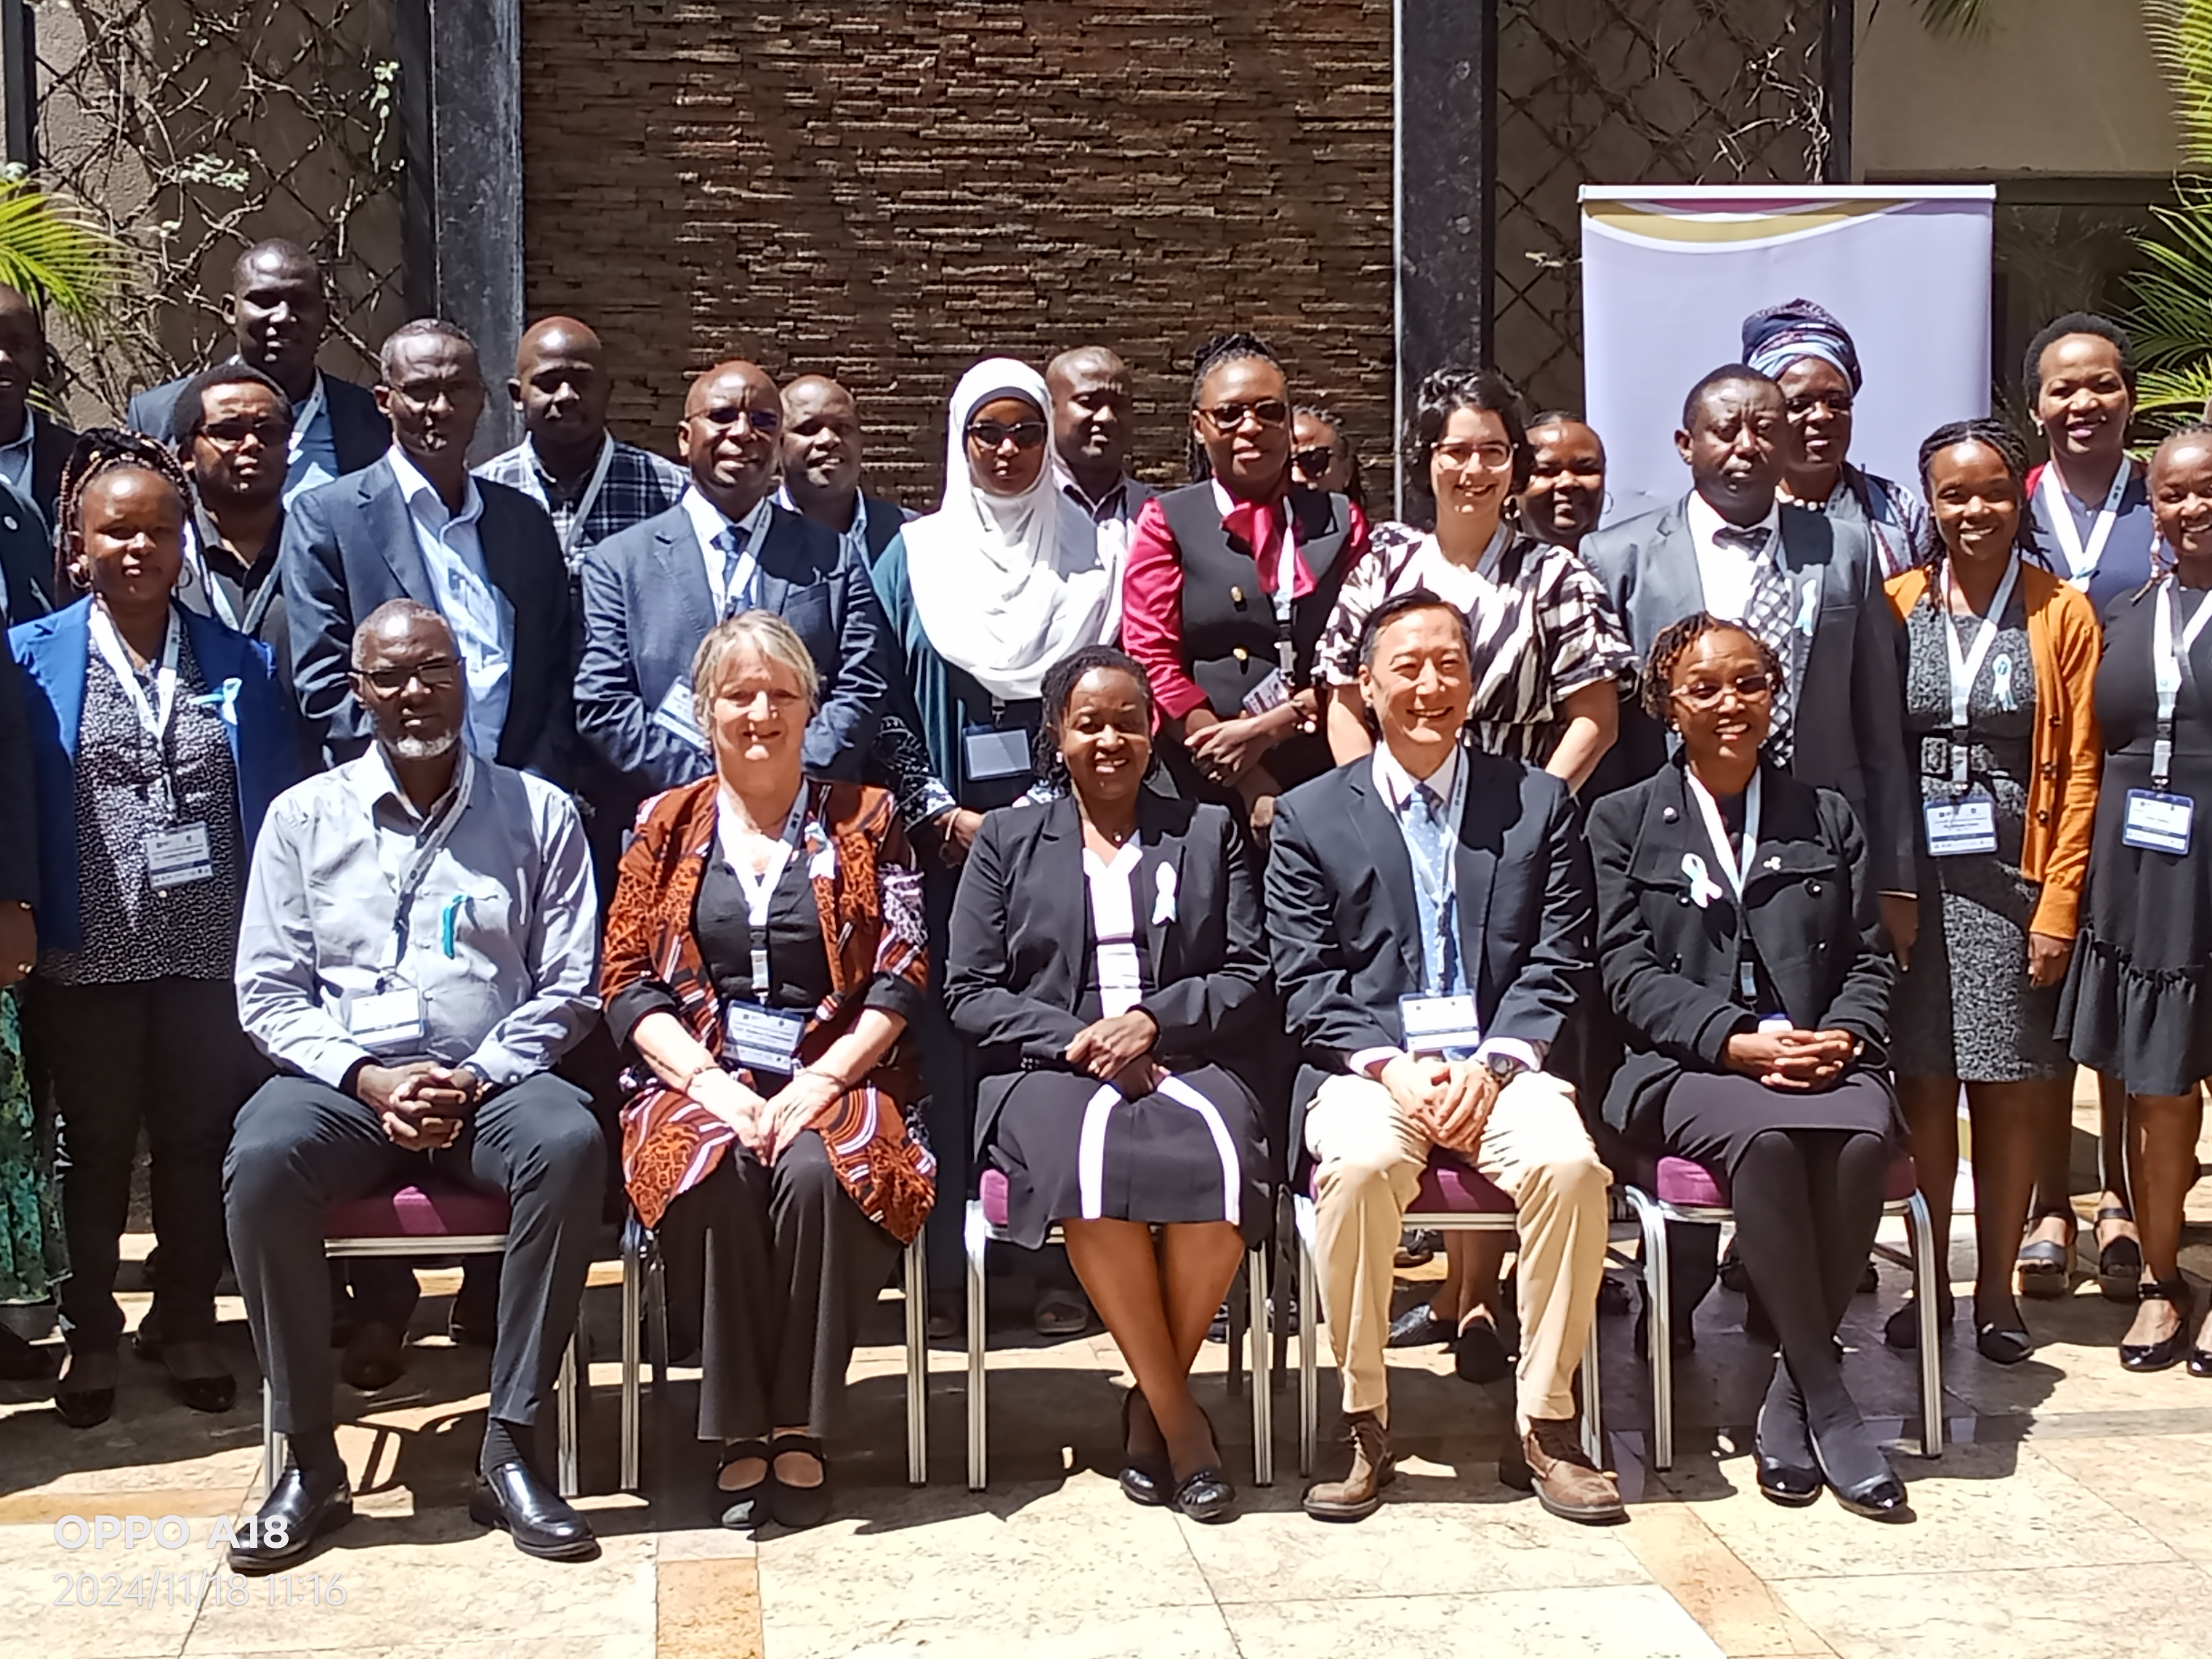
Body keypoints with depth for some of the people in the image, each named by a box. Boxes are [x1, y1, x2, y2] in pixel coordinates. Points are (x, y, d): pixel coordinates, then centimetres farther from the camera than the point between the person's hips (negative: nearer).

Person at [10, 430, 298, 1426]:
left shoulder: (241, 664, 5)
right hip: (88, 956, -1)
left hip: (214, 951, 1)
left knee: (200, 1142, 9)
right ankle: (90, 1336, 25)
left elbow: (280, 804, 6)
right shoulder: (31, 658, 0)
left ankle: (186, 1324, 26)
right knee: (94, 1147, 11)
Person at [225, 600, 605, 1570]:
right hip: (345, 1080, 0)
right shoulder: (304, 817, 11)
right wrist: (368, 1078, -11)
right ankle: (310, 1460, -20)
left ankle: (510, 1449, -25)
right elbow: (268, 991, 5)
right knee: (262, 1161, -32)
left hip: (490, 1082, 0)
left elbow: (567, 988, 5)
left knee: (570, 1144, -33)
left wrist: (475, 1080, -11)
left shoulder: (538, 814, 9)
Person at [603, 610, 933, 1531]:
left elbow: (901, 979, 3)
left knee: (816, 1171, -33)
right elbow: (627, 984, 7)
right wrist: (711, 1082, -10)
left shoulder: (864, 819, 11)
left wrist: (817, 1085, -11)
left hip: (834, 1078, -1)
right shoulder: (668, 825, 14)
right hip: (699, 1079, 1)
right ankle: (738, 1431, -20)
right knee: (718, 1175, -32)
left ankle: (799, 1428, -20)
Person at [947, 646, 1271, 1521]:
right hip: (1050, 1069, -1)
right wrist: (1075, 1041, -8)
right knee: (1094, 1159, -37)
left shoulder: (1210, 832, 20)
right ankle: (1177, 1415, -24)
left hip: (1185, 1062, 1)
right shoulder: (1007, 839, 18)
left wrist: (1154, 1020, -9)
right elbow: (969, 991, 8)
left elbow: (1251, 981, 10)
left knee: (1220, 1154, -35)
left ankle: (1152, 1401, -17)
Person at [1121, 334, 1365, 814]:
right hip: (1204, 787, -1)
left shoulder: (1340, 523, 13)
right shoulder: (1167, 522, 7)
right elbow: (1152, 662, -2)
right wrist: (1251, 785, -9)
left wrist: (1265, 729, -11)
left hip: (1325, 783, 2)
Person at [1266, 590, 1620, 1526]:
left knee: (1568, 1163, -30)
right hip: (1365, 1068, -1)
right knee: (1362, 1165, -34)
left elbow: (1556, 965, 6)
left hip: (1499, 1066, 1)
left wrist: (1490, 1064, -10)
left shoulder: (1538, 805, 14)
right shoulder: (1309, 817, 10)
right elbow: (1307, 982, 3)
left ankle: (1545, 1426, -15)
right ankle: (1362, 1427, -18)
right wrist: (1390, 1065, -13)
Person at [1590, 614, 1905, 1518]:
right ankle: (1827, 1399, -26)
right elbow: (1629, 971, 1)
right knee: (1765, 1136, -36)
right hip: (1687, 1067, -2)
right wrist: (1738, 1041, -14)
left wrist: (1843, 1037, -7)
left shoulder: (1826, 818, 21)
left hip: (1822, 1060, 2)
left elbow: (1872, 959, 15)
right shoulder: (1624, 820, 12)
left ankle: (1791, 1391, -20)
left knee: (1864, 1136, -33)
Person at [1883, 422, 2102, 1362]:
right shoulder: (1896, 605, 5)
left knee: (2010, 1092, 4)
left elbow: (2079, 770, -1)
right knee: (1923, 1084, 5)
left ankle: (1996, 1289, 15)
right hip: (1915, 882, 1)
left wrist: (2059, 905, -7)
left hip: (2014, 880, -1)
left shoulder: (2061, 614, 1)